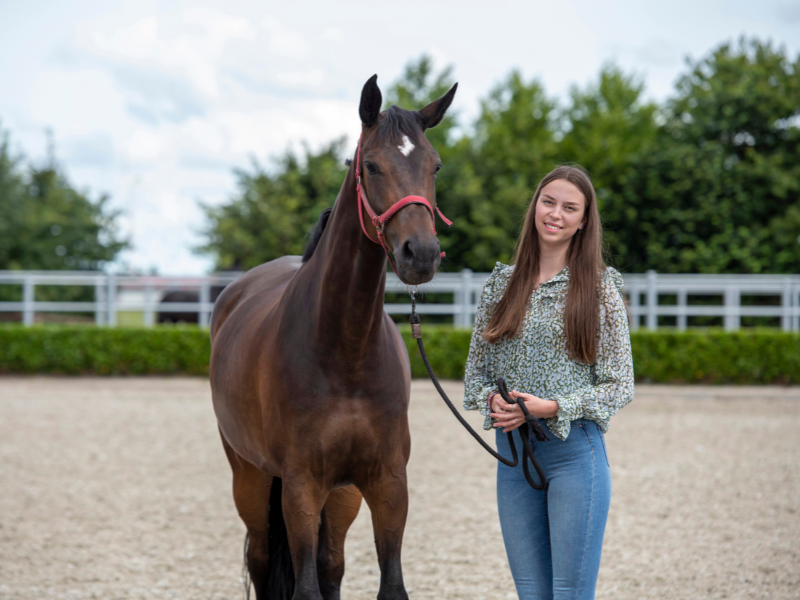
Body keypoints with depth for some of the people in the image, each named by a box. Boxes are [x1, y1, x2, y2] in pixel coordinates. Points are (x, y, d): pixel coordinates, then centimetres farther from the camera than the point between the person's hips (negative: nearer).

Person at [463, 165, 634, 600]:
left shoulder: (599, 287, -2)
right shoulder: (501, 283, 9)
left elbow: (619, 386, -3)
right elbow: (475, 371, 13)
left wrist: (552, 408, -15)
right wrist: (493, 400, -9)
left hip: (575, 452, -4)